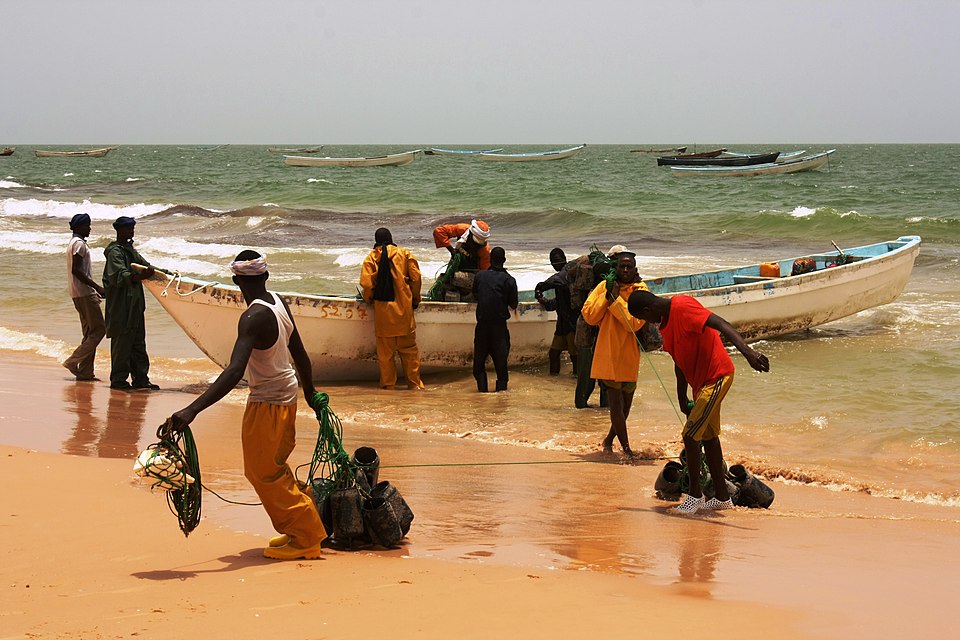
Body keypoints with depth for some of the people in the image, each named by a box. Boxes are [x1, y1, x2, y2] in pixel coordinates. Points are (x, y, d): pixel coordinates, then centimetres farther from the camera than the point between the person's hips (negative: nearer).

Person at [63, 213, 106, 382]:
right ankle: (73, 361, -11)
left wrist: (94, 289, 24)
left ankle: (85, 372, 8)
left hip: (80, 293, 10)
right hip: (84, 292, -10)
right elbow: (76, 270, -21)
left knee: (90, 332, 10)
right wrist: (97, 287, -20)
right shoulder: (79, 244, -13)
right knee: (98, 330, -10)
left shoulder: (74, 243, 19)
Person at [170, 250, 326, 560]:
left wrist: (192, 410, -42)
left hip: (267, 403, -9)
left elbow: (234, 372, -36)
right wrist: (310, 393, 28)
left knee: (265, 473, 3)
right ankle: (296, 531, 28)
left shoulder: (253, 317, -25)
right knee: (272, 469, 20)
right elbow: (300, 354, 12)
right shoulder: (279, 304, 0)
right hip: (287, 393, 9)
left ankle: (306, 538, 9)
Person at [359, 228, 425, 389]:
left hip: (382, 309, -1)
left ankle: (388, 383, 10)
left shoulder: (371, 258, -1)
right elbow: (416, 278, 0)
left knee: (385, 350, 8)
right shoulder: (404, 254, 3)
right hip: (403, 309, 1)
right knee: (409, 348, 9)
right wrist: (415, 299, 13)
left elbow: (366, 284, -8)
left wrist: (368, 299, 12)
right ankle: (414, 382, 10)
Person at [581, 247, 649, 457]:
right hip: (608, 354, -1)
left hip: (629, 356, 1)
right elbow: (589, 316, -4)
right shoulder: (604, 286, 4)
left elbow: (635, 323, -16)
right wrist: (606, 296, -13)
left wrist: (615, 299, -17)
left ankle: (609, 440, 32)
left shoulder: (640, 291, -2)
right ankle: (626, 447, 2)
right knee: (616, 402, -6)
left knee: (625, 403, 12)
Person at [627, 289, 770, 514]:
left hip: (717, 377, -10)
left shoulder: (682, 307, -19)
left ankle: (695, 495, 5)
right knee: (708, 437, 16)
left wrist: (746, 350, -45)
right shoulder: (666, 321, 11)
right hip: (702, 381, 10)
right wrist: (683, 400, 21)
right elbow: (680, 362, 20)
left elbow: (721, 325, -32)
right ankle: (722, 497, 26)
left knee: (690, 436, -9)